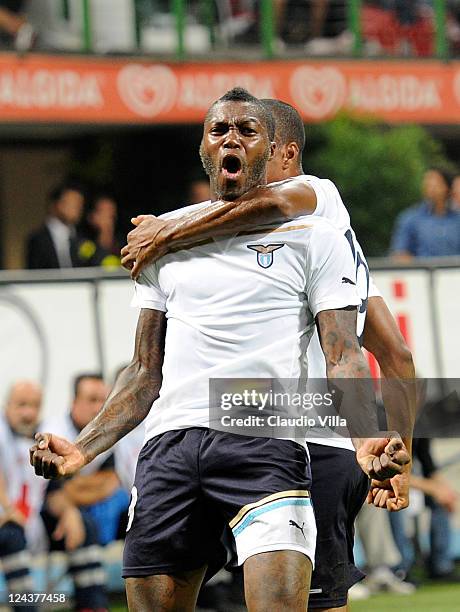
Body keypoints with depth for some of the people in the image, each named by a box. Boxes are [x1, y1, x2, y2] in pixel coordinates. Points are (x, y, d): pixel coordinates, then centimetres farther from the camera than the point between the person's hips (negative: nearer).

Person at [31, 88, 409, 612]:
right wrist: (83, 449, 11)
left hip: (265, 445, -4)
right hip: (168, 446, 4)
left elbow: (342, 357, 2)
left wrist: (366, 439, -17)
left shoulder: (313, 237, 10)